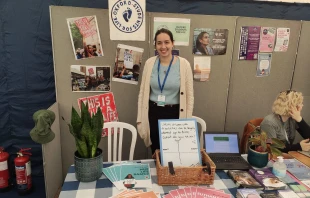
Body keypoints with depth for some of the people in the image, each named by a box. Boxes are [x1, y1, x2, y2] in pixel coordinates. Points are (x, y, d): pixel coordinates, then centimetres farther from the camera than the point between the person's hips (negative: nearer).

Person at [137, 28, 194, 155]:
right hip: (153, 113, 2)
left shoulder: (183, 64, -7)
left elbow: (189, 95, -3)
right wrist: (140, 119, 3)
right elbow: (142, 93, 4)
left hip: (174, 113, -2)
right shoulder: (149, 63, -1)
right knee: (156, 153, 14)